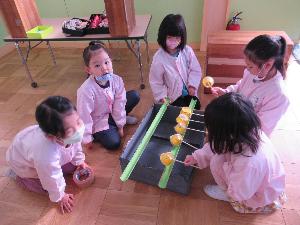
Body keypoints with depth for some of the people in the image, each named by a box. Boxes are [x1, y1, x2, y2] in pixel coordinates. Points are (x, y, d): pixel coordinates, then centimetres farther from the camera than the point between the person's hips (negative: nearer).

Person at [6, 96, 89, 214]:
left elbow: (76, 146, -7)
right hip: (25, 164, -5)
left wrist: (79, 161, 8)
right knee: (45, 188, -3)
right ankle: (20, 176, 18)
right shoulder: (46, 156, -49)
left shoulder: (71, 134, -33)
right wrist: (60, 197, -11)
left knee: (73, 166, 4)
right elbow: (52, 179, -28)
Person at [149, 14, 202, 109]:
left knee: (196, 107, 9)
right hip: (173, 96, -3)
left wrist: (192, 85, -13)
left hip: (188, 91, 3)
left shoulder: (187, 51, -14)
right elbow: (155, 81, -13)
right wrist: (162, 97, -16)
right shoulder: (159, 58, -22)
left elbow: (195, 70, -2)